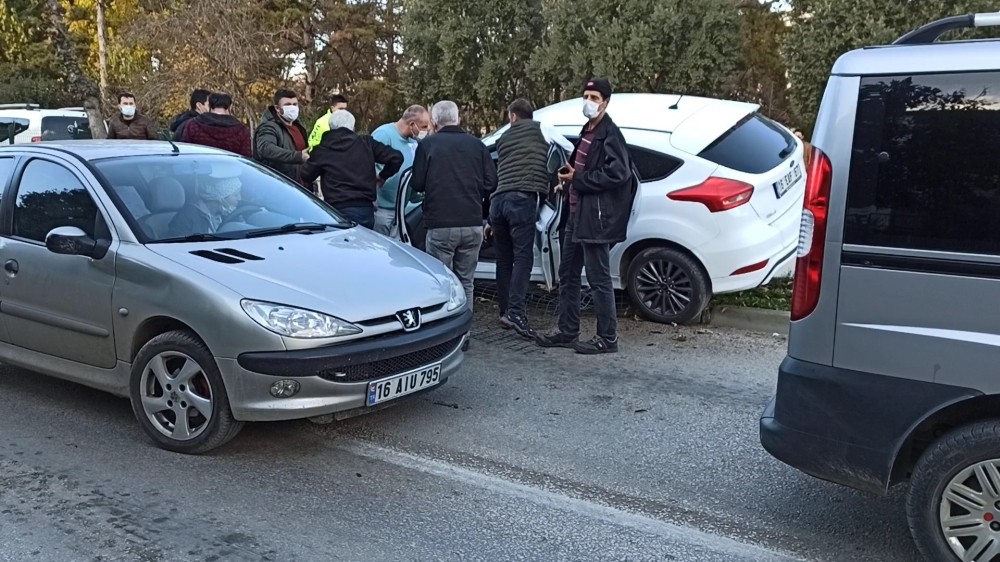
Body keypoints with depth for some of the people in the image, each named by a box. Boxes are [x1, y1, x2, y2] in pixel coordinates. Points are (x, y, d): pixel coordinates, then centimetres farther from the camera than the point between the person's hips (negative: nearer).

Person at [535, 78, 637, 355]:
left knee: (599, 279, -3)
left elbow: (618, 173, -22)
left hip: (595, 218, -10)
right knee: (568, 275, 15)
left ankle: (607, 338, 6)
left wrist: (578, 179, -16)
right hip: (576, 215, 10)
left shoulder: (609, 135, -12)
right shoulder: (587, 132, 17)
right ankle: (567, 331, 27)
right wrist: (569, 175, 8)